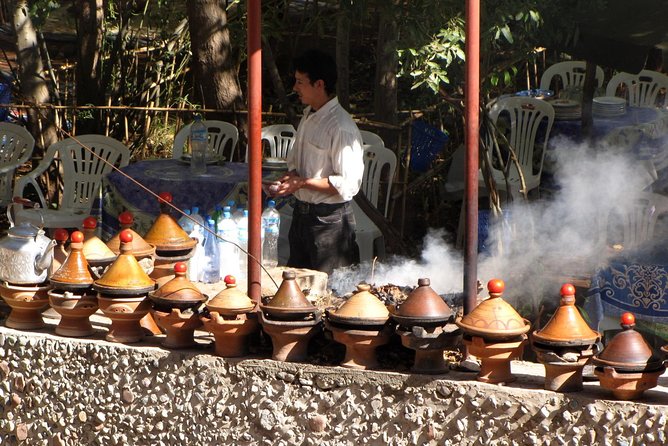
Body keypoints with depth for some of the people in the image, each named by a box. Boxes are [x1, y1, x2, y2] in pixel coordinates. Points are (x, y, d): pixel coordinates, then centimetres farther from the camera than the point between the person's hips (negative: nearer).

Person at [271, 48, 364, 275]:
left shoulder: (341, 127, -20)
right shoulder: (309, 115, 7)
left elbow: (348, 184, -23)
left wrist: (302, 183, -20)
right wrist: (291, 177, -1)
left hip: (329, 219, -9)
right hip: (302, 213, 9)